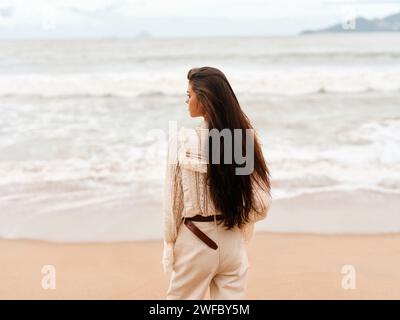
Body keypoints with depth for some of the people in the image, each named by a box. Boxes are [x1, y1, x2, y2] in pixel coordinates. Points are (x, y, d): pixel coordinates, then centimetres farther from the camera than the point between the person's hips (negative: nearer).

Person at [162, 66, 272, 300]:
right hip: (233, 243, 3)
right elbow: (261, 205, -5)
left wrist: (169, 246, 4)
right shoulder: (243, 139, -6)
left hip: (195, 243, -3)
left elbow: (172, 201, -8)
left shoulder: (182, 141, -14)